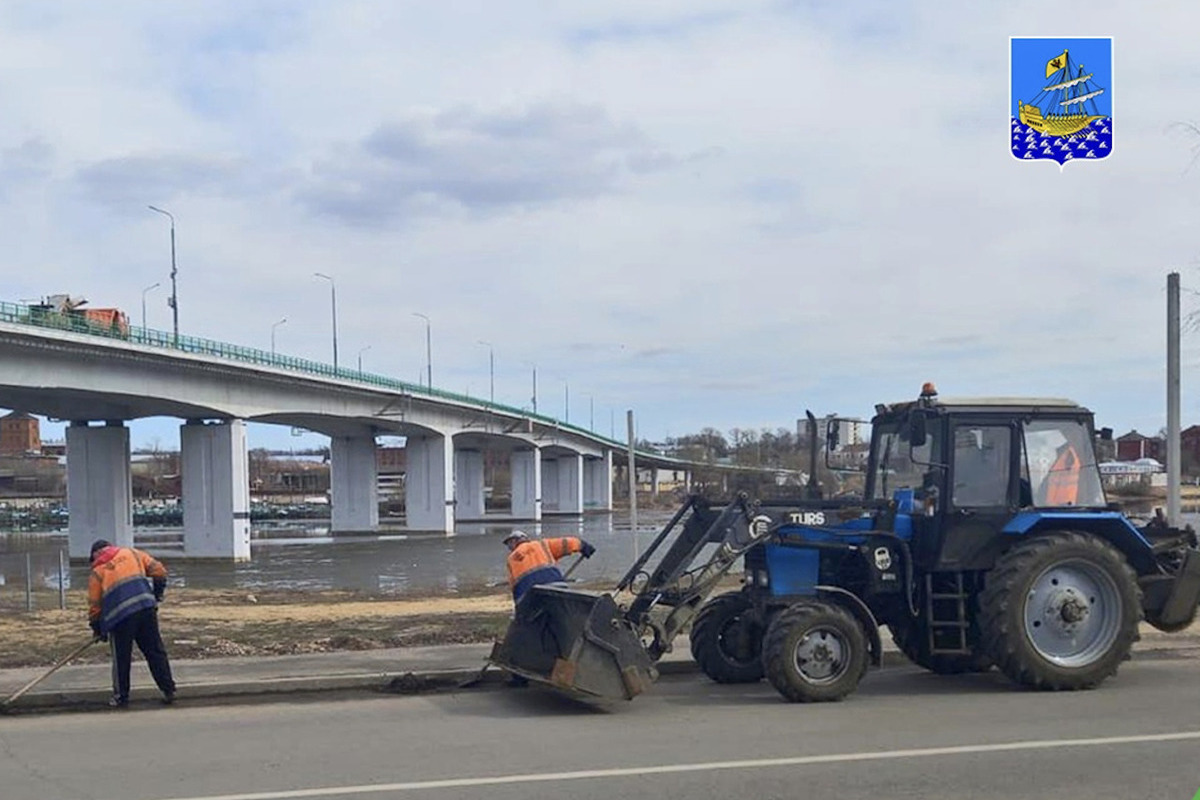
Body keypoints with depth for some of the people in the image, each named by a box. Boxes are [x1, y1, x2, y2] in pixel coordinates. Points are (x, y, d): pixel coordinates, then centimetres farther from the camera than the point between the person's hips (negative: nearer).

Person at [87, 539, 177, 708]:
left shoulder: (97, 572, 14)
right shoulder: (132, 553, 18)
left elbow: (94, 604, 14)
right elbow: (158, 570, 12)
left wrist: (97, 630, 25)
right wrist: (157, 594, 25)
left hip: (120, 616, -2)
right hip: (146, 608, 2)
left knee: (121, 658, 12)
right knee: (155, 652, 10)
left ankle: (121, 696, 18)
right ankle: (168, 691, 12)